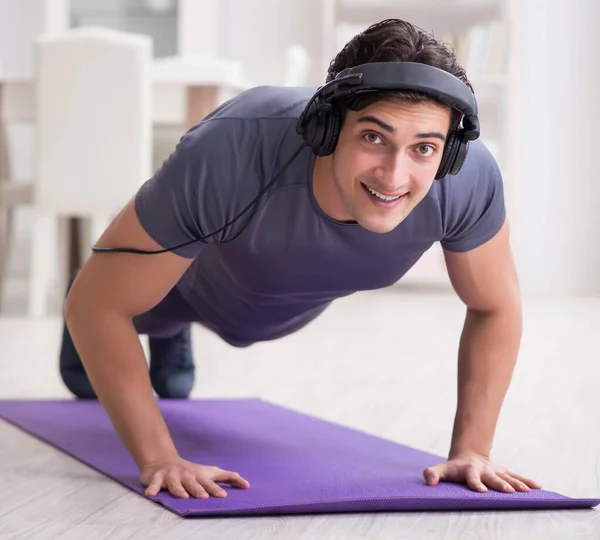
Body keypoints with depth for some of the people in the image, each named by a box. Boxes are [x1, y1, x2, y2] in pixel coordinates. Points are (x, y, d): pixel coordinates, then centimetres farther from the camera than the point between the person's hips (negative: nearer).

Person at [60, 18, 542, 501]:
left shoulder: (469, 178, -41)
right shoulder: (228, 160, -50)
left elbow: (495, 306, -20)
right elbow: (97, 301, -38)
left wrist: (471, 451, -23)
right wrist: (159, 459, -40)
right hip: (193, 278, -2)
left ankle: (172, 339, 69)